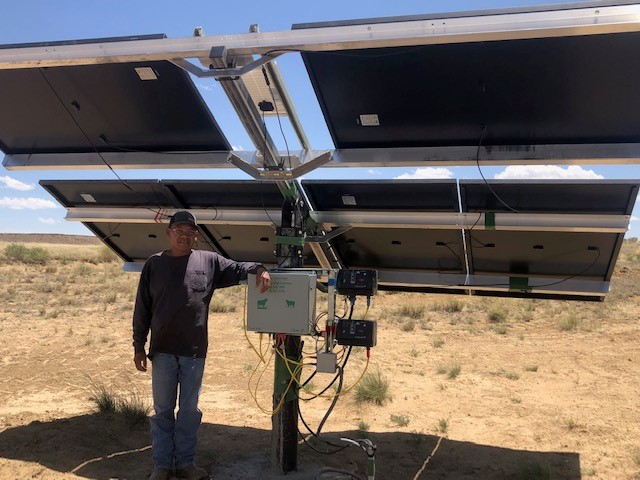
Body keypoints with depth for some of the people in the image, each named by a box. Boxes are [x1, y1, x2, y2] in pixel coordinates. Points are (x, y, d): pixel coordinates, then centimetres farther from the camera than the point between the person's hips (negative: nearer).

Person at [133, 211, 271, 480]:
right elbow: (142, 309, 5)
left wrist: (258, 269, -20)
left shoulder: (209, 261, 3)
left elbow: (237, 269, 4)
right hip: (163, 351, 0)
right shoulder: (154, 264, 3)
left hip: (195, 352, 1)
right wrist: (139, 347, 3)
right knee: (162, 410, 10)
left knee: (190, 410, 12)